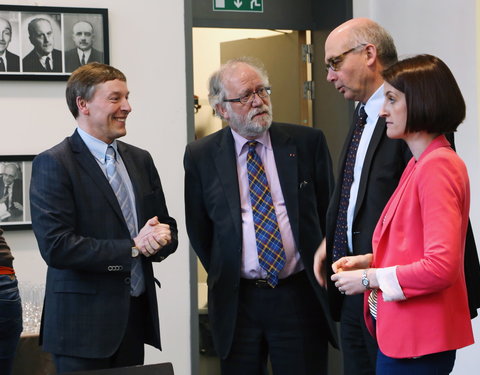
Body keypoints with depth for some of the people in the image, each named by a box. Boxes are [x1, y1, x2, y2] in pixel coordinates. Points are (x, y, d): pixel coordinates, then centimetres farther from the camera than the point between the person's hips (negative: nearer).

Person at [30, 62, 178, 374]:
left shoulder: (140, 160, 12)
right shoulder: (54, 164, -8)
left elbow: (167, 226, 15)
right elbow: (56, 247, -17)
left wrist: (160, 237, -9)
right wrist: (132, 248, -14)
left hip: (137, 315, 6)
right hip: (83, 322, -6)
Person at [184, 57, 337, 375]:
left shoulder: (308, 142, 2)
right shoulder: (201, 156, 2)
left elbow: (327, 211, 9)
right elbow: (198, 229, 10)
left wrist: (321, 274, 8)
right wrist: (224, 276, 10)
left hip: (301, 297, 0)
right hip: (236, 300, 0)